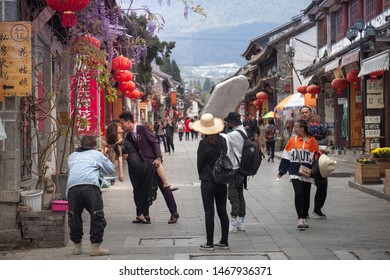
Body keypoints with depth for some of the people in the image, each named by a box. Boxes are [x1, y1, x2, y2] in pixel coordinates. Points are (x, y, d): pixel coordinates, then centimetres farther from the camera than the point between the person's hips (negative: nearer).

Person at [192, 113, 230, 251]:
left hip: (208, 182, -5)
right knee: (222, 211, 12)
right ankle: (224, 242, 18)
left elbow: (200, 163, -7)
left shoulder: (204, 143, -14)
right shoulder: (222, 140, 0)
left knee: (209, 213, 0)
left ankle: (210, 243, 3)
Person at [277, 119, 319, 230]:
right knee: (298, 193, -15)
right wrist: (281, 171, 8)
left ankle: (304, 218, 24)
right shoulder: (292, 141, 3)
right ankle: (300, 219, -14)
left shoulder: (312, 142, 0)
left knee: (306, 196, 9)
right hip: (295, 173, -1)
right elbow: (286, 157, 8)